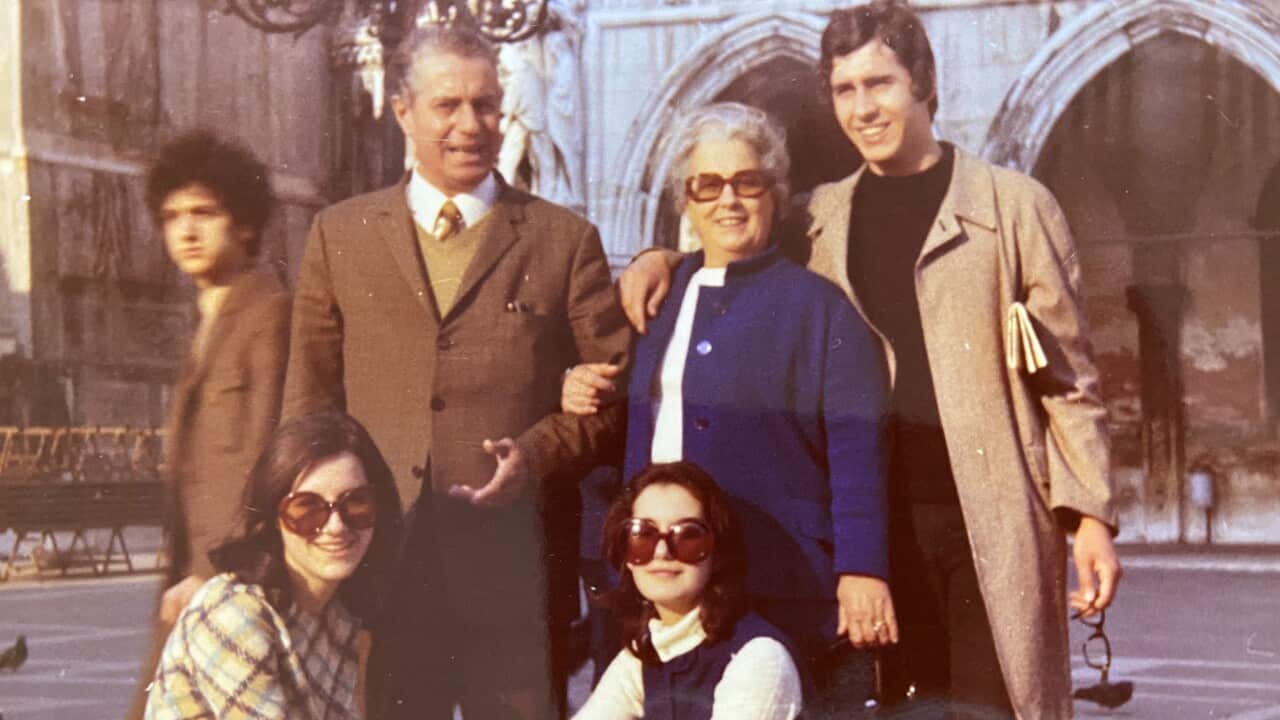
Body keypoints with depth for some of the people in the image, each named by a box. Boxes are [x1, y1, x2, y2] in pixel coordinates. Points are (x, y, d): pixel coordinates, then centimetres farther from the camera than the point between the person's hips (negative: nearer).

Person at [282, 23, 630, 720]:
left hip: (516, 574, -1)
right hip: (377, 561, 1)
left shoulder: (566, 240, 8)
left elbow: (614, 388, 6)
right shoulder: (338, 235, 13)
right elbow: (310, 399, 14)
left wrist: (538, 453, -11)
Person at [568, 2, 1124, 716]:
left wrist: (1090, 516, -6)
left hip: (993, 520, -3)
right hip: (870, 523, 3)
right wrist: (662, 259, 7)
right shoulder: (818, 221, 13)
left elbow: (1069, 379, 2)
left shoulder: (1016, 206, 3)